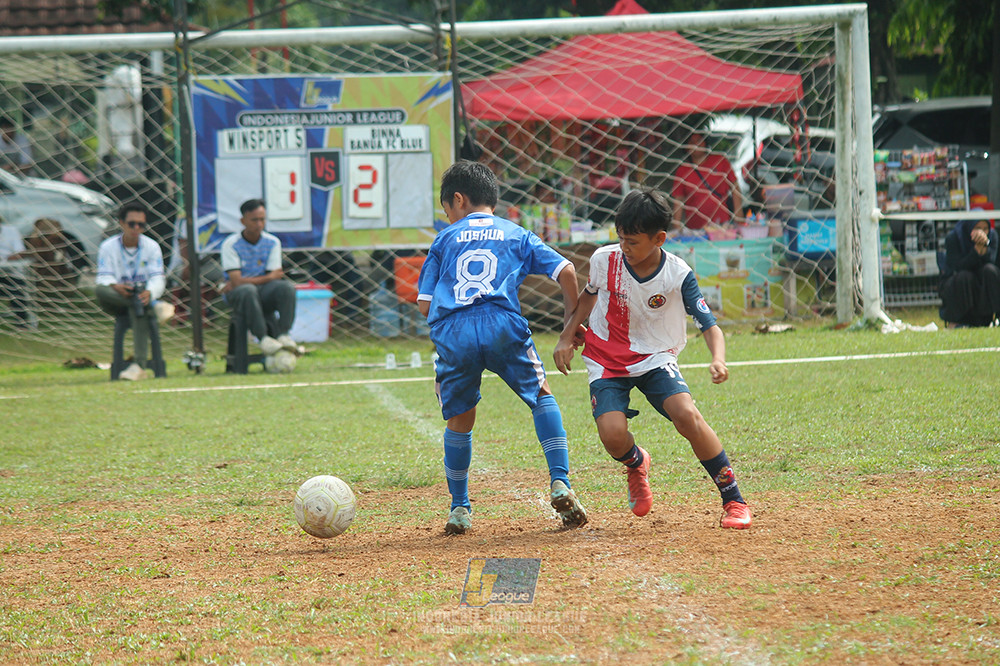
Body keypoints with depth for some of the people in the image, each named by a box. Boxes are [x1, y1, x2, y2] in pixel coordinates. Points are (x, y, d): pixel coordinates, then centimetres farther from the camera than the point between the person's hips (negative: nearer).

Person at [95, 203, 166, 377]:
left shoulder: (152, 247, 5)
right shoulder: (108, 247, 3)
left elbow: (157, 278, -6)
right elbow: (103, 278, -8)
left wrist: (149, 293, -31)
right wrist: (116, 287, -34)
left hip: (144, 296, 0)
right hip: (116, 303, 0)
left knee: (139, 307, -36)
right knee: (101, 291, -33)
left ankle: (139, 365, -46)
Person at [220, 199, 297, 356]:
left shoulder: (273, 242, 5)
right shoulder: (231, 244, -5)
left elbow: (276, 277, -4)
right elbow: (237, 281, -14)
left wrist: (240, 283, -11)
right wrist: (268, 278, -8)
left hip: (264, 294, 3)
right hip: (238, 296, -3)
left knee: (286, 286, -28)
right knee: (247, 290, -39)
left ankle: (283, 335, -31)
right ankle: (263, 338, -38)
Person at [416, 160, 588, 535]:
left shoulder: (445, 239, 22)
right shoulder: (517, 235, 23)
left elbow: (424, 305, 16)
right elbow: (565, 271, 11)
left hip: (453, 334, 0)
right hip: (503, 326, 0)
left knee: (459, 419, 17)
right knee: (541, 395, 18)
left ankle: (460, 509, 18)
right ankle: (560, 484, 3)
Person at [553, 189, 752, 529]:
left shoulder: (678, 275, -17)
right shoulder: (604, 260, -11)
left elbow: (709, 325, -19)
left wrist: (718, 360, -39)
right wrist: (566, 338, 8)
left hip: (655, 359, -1)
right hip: (607, 362, 1)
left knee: (687, 415, -28)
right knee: (613, 433, -24)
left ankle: (734, 501, -14)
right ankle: (636, 465, 17)